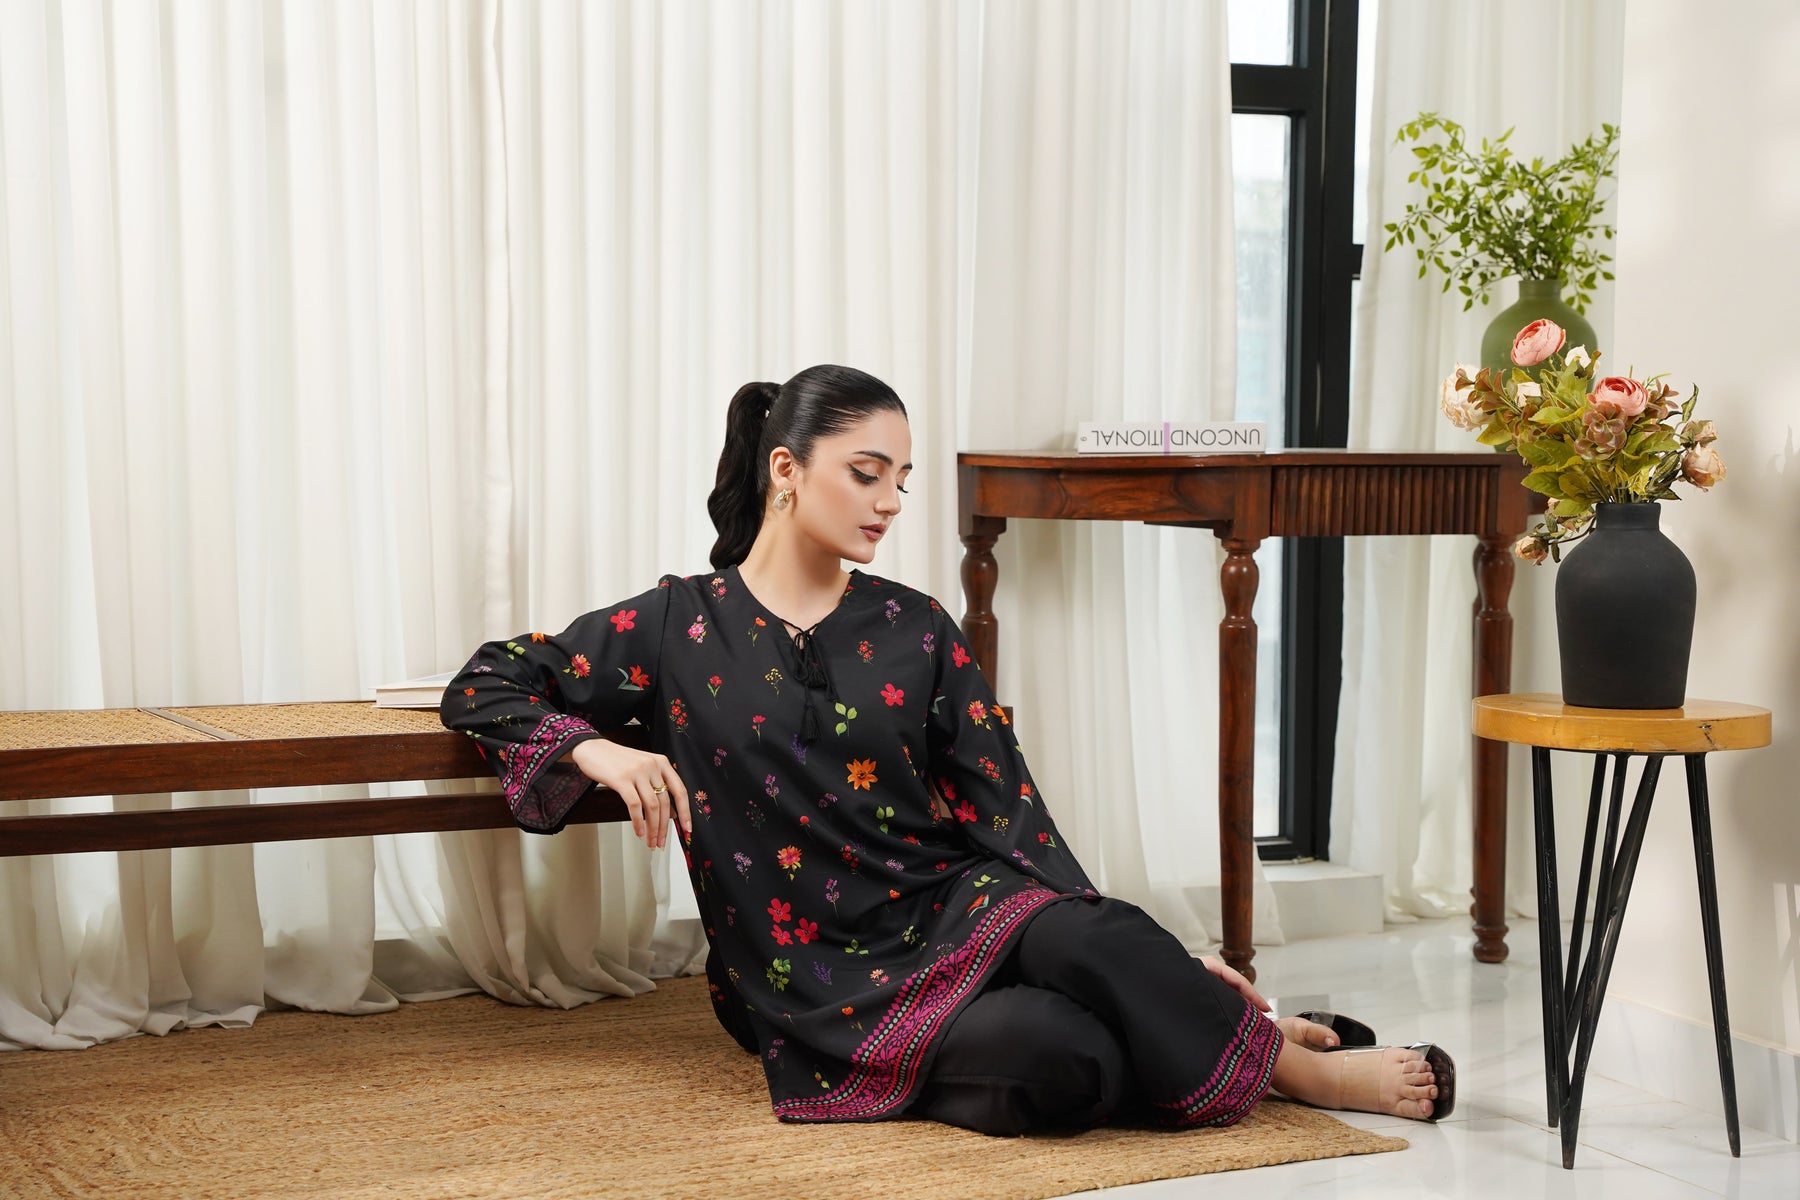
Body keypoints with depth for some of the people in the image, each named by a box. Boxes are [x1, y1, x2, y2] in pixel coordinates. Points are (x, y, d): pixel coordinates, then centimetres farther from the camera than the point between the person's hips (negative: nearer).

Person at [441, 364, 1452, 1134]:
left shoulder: (915, 629, 9)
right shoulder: (678, 627, 2)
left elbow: (1006, 808, 4)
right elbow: (486, 685, 5)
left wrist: (1150, 966, -5)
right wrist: (598, 752, -14)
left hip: (954, 915, 3)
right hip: (827, 983, -3)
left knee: (1083, 937, -35)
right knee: (1060, 1062, -32)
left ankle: (1263, 1047, -14)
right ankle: (1298, 1064, -13)